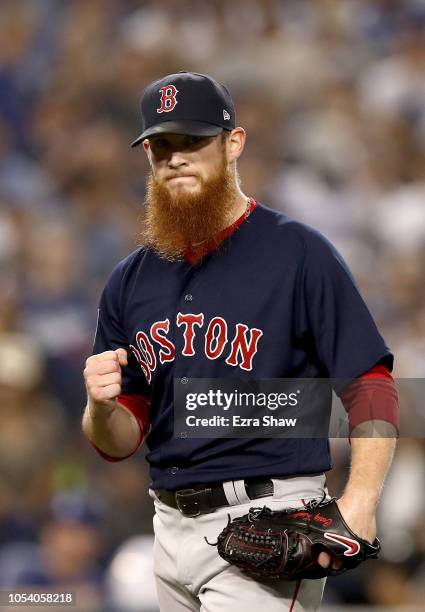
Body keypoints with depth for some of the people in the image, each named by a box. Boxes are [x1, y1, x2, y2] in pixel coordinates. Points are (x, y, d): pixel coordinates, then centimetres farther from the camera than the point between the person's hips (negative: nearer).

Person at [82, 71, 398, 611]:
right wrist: (102, 408, -10)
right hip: (172, 523, 6)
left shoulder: (297, 252, -5)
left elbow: (371, 389, -11)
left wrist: (359, 502, -25)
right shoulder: (131, 281, 12)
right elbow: (119, 444, 14)